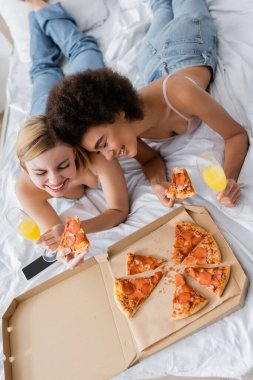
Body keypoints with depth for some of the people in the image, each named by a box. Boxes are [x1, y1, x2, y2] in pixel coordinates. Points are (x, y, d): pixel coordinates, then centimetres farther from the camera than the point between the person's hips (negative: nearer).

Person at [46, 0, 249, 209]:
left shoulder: (178, 93, -53)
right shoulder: (121, 127, -38)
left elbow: (238, 134, -40)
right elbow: (151, 159, -23)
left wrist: (230, 179, -56)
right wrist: (157, 182, -45)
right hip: (155, 67, 1)